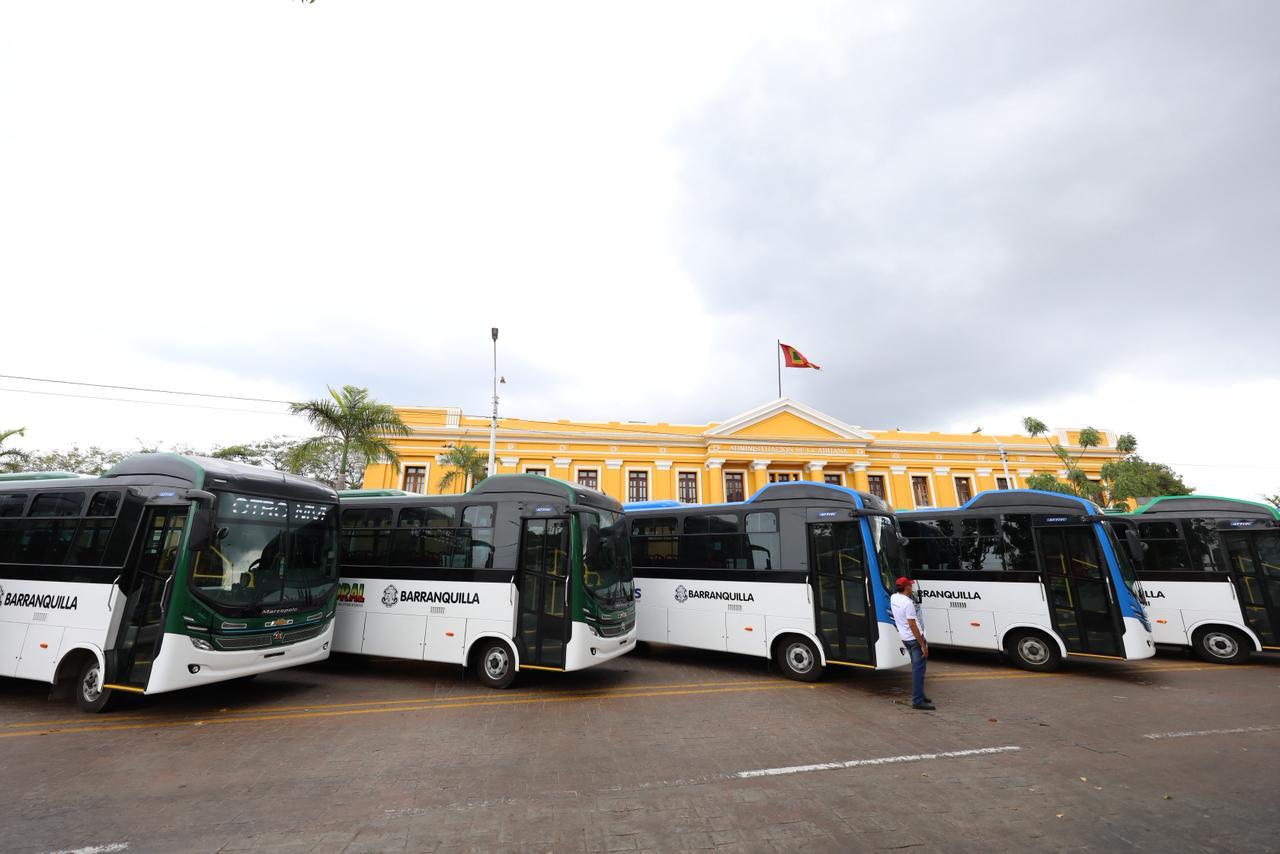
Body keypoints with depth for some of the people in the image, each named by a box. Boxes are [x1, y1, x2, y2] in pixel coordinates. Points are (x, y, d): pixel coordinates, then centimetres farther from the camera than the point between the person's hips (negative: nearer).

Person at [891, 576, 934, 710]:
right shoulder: (908, 603, -21)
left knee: (916, 668, 20)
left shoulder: (893, 598, 3)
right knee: (918, 669, -4)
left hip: (905, 638, 9)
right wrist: (923, 645, -19)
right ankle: (918, 701, -2)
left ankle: (919, 696, 28)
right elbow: (912, 626, -22)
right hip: (914, 639, -9)